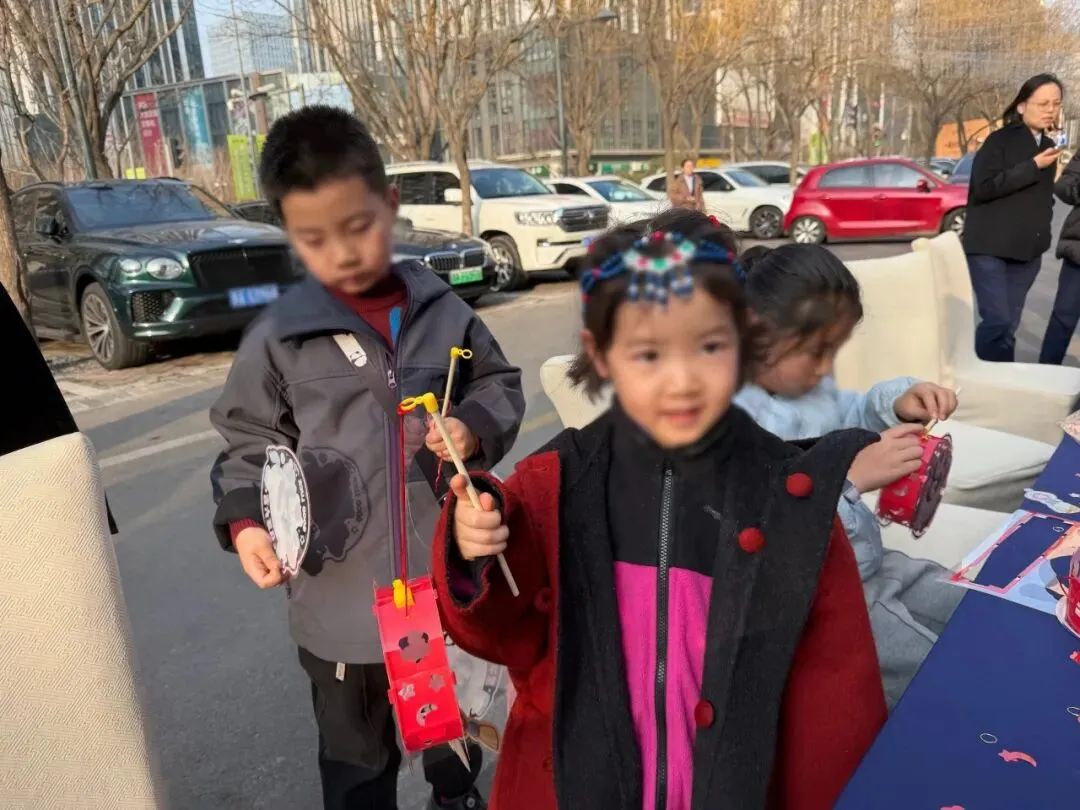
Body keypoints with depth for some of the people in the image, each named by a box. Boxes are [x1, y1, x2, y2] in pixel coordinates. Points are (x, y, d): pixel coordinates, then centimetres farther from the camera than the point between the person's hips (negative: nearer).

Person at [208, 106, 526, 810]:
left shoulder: (443, 312, -6)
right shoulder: (278, 336, -9)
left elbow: (500, 384, 6)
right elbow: (250, 439, 1)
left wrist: (475, 427, -13)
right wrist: (247, 520, -14)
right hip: (341, 598, -1)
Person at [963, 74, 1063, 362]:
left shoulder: (1048, 146, 15)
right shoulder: (999, 141, -6)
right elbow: (983, 188, -19)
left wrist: (1041, 235, 15)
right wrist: (1033, 166, -17)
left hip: (1027, 250, 6)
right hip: (990, 248, -6)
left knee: (1009, 325, 7)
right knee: (997, 322, -14)